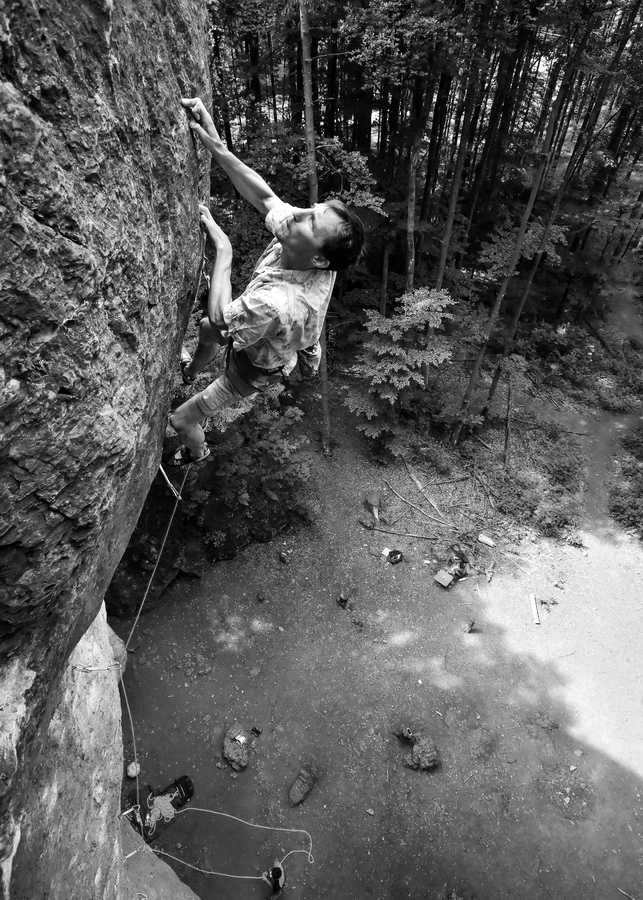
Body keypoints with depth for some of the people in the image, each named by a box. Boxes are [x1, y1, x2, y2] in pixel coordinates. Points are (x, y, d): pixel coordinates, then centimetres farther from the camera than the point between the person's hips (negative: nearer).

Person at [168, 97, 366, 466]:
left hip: (255, 368, -7)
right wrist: (217, 147, -25)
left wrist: (223, 247, -32)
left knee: (182, 420, 6)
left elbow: (220, 321, -34)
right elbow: (263, 195, -15)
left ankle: (196, 453, 43)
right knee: (204, 330, 34)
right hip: (259, 336, 7)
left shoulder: (279, 304, -49)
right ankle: (192, 372, 68)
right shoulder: (304, 248, -27)